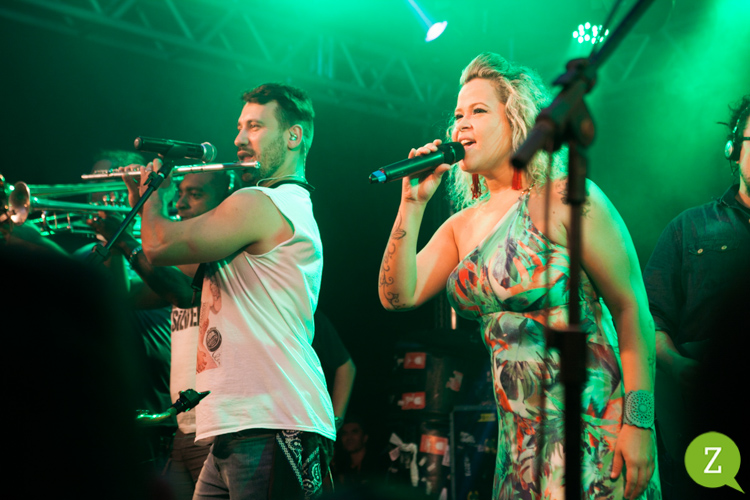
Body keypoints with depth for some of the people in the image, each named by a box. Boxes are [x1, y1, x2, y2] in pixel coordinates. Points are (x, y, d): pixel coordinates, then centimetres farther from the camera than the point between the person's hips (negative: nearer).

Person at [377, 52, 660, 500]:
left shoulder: (567, 200, -9)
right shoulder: (463, 225, 11)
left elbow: (631, 309, -10)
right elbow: (398, 296, 3)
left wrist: (640, 424, -15)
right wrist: (413, 203, -3)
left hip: (592, 426, -6)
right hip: (519, 437, 6)